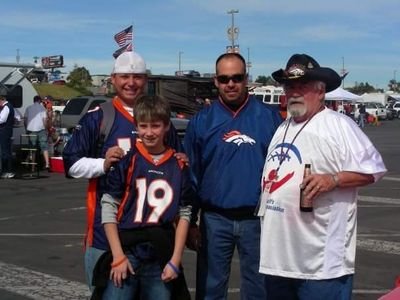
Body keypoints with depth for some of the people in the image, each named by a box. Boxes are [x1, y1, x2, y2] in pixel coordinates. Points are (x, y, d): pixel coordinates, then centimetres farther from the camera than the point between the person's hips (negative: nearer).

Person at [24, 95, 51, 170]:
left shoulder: (28, 108, 10)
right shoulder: (42, 108, 2)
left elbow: (25, 118, 10)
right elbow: (45, 119, -4)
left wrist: (26, 128, 18)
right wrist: (45, 127, 6)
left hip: (31, 130, 2)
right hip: (40, 129, -2)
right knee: (45, 147, -1)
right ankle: (47, 164, -12)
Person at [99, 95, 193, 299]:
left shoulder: (179, 166, 5)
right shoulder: (126, 160, -2)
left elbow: (184, 214, 6)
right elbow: (109, 207, -3)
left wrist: (175, 260, 0)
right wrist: (118, 256, -8)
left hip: (162, 260, 2)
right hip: (126, 253, -2)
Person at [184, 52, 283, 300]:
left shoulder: (269, 117, 0)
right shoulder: (201, 120, 2)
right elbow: (191, 175, 5)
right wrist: (190, 223, 3)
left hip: (258, 218, 0)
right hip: (214, 219, 1)